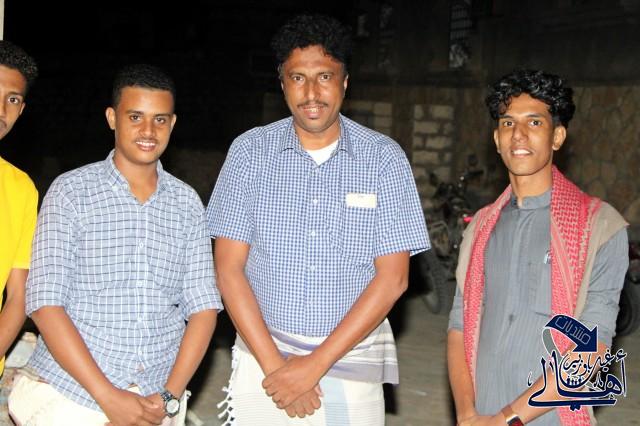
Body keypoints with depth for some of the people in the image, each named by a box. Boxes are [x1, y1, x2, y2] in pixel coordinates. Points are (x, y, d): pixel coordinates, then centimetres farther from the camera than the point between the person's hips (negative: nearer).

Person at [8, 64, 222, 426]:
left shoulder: (187, 203, 6)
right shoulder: (71, 191, -4)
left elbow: (203, 308, 2)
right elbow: (45, 304, -10)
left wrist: (170, 397, -10)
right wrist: (109, 397, -17)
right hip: (70, 397, -2)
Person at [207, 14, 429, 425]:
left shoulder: (384, 157, -4)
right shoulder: (250, 151, -1)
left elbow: (392, 278, -7)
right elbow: (229, 268, -3)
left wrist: (315, 365, -13)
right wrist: (273, 364, -11)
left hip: (350, 359, 0)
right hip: (261, 357, 1)